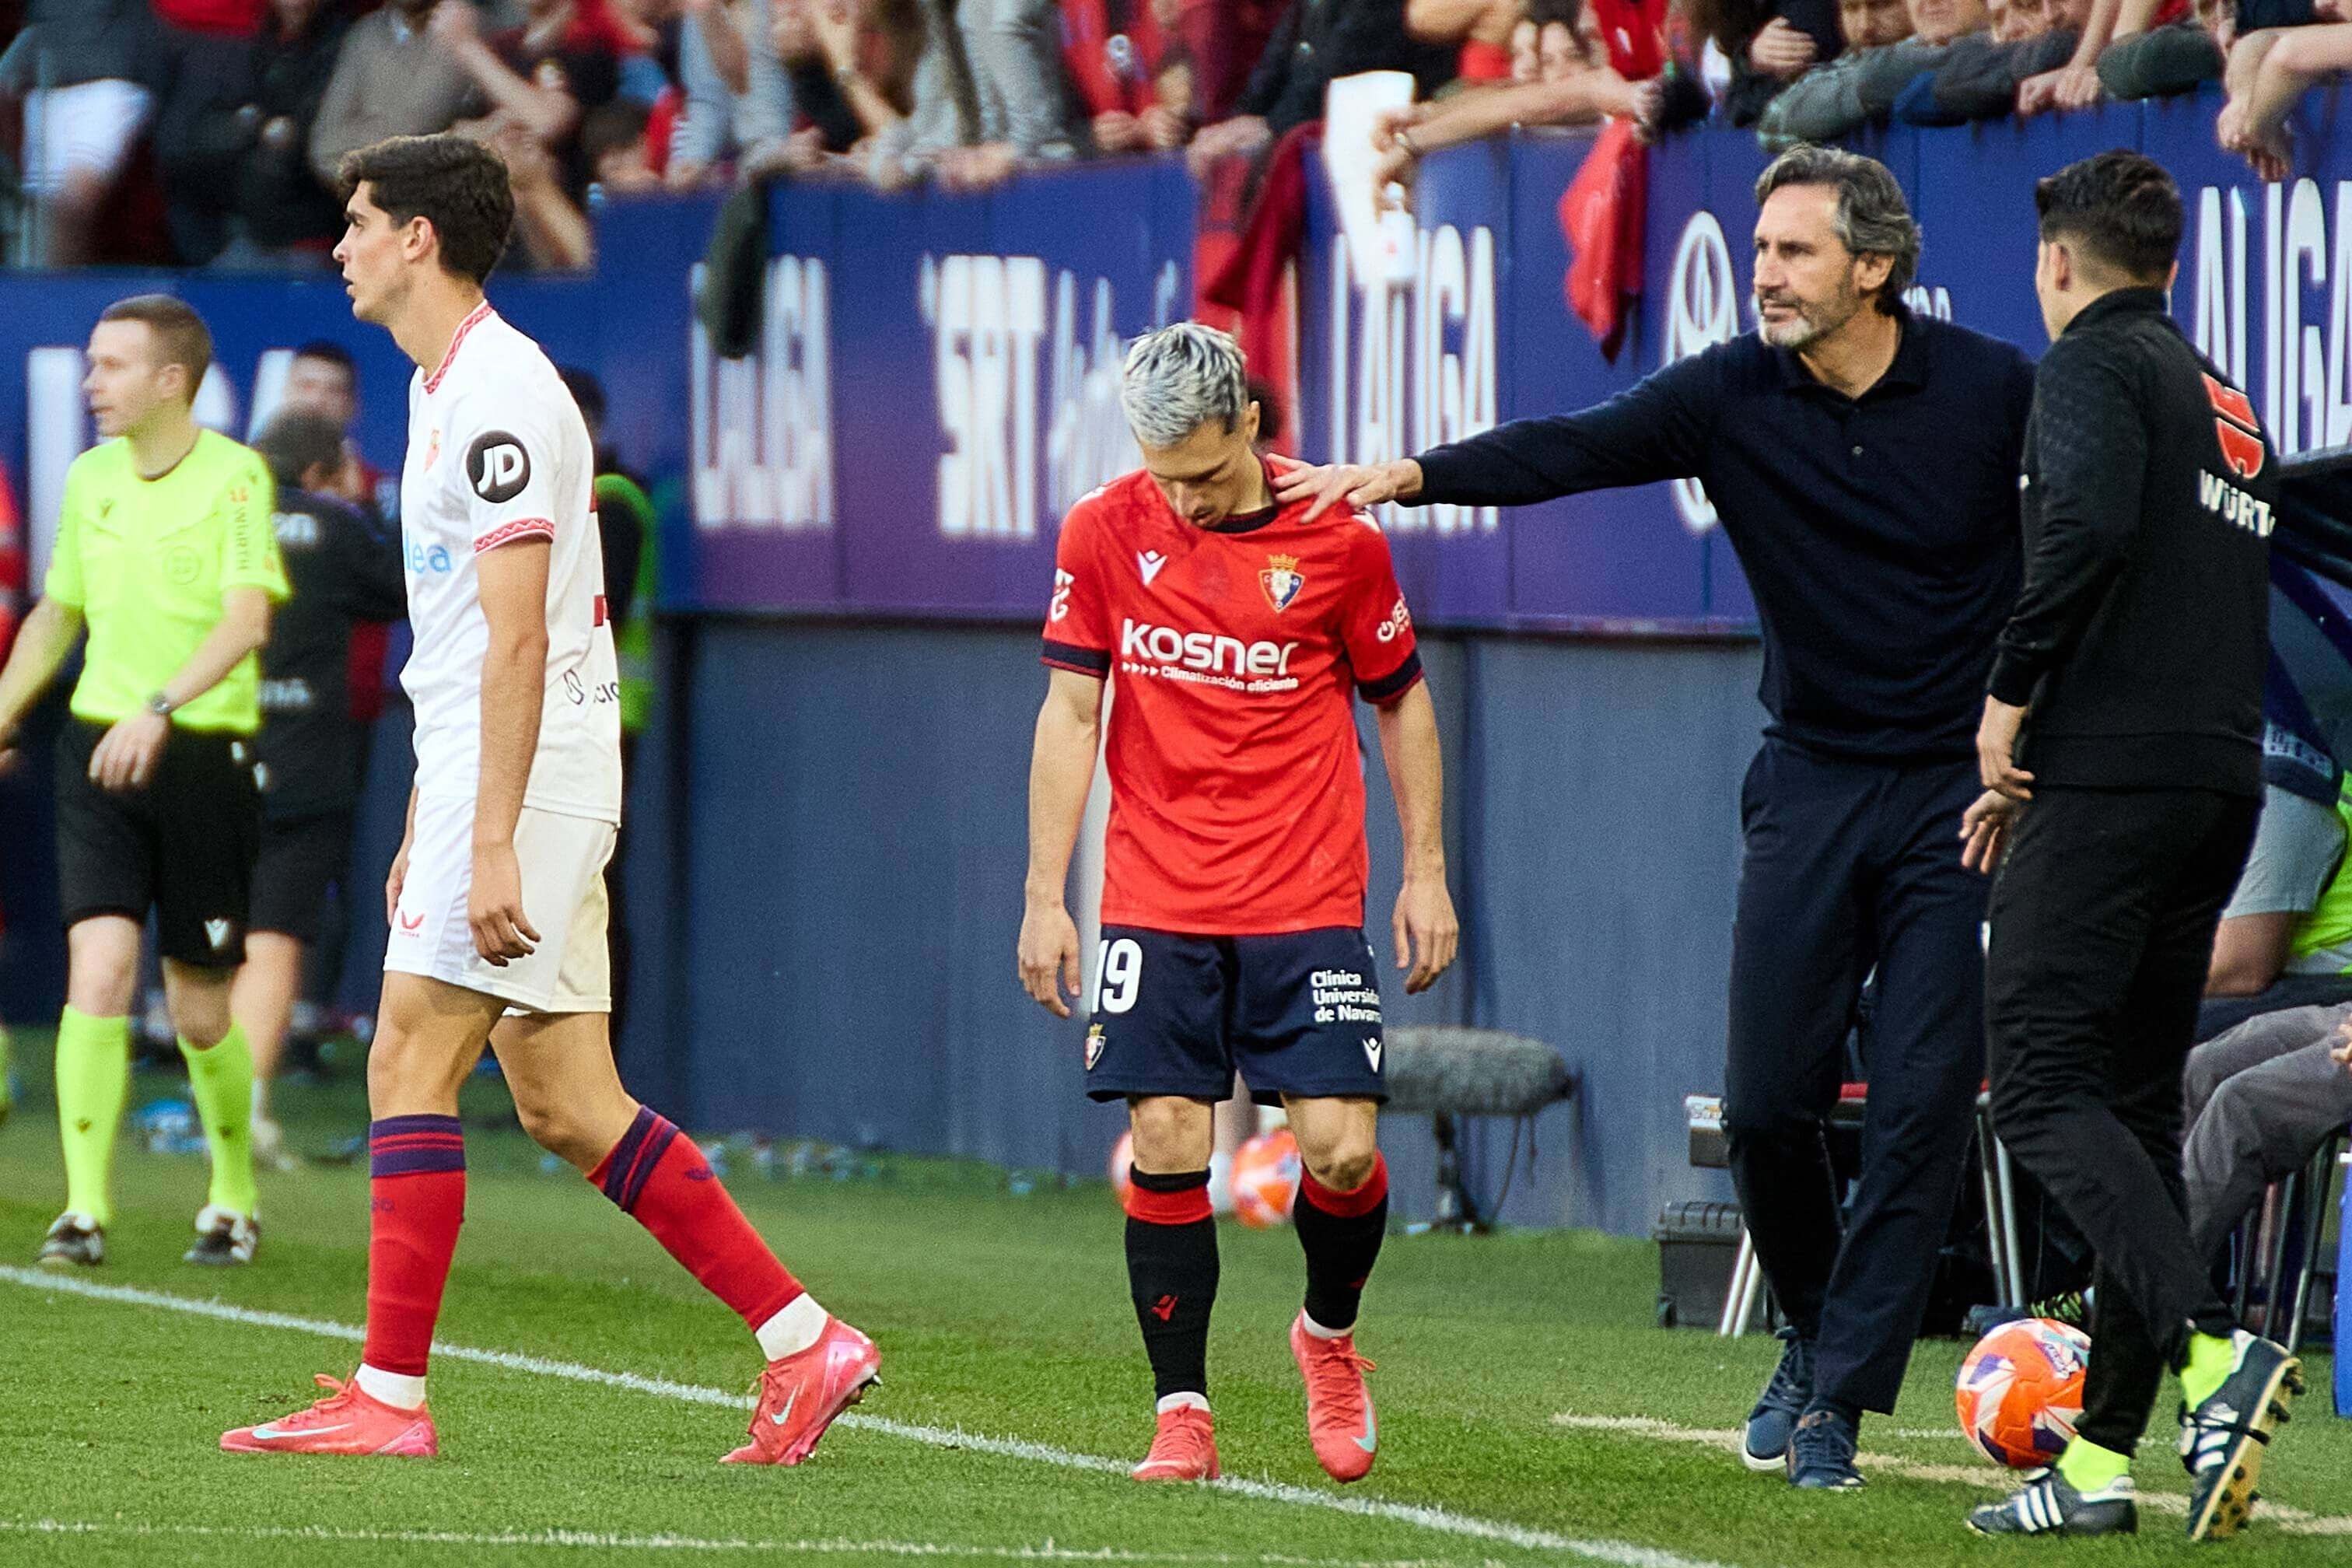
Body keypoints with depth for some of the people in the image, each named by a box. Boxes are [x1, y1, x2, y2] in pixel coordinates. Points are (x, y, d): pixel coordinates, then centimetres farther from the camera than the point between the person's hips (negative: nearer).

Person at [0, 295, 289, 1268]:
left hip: (204, 756, -4)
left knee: (199, 1008, 4)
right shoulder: (89, 480, 10)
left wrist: (159, 710, -31)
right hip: (98, 750, 4)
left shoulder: (233, 477, -8)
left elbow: (248, 618, -19)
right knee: (99, 965, -14)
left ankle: (236, 1198, 26)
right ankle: (84, 1209, -15)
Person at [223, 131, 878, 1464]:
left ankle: (391, 1396, -7)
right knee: (570, 1107, 6)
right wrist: (424, 830, 25)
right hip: (476, 784, 10)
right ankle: (808, 1343, 8)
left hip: (527, 786, -10)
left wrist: (491, 842, -24)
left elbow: (517, 639, -20)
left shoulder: (501, 395, -14)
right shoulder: (446, 390, 18)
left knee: (409, 1066, -9)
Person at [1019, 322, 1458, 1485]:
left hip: (1307, 907, -1)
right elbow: (1071, 713, 3)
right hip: (1155, 906, 1)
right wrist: (1045, 897, -1)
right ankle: (1182, 1413, 2)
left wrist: (1424, 873, 6)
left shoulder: (1336, 540, -3)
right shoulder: (1103, 534, 0)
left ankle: (1329, 1334, 22)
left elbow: (1402, 700, 9)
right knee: (1166, 1150, -8)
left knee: (1341, 1150, -8)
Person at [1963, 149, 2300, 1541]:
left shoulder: (2095, 365, -3)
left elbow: (2089, 526, -22)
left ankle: (2213, 1347, -29)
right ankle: (2101, 1457, 8)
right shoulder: (2226, 404, 23)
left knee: (2045, 1087, -10)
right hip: (2224, 784, 8)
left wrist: (2012, 692, -11)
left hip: (2115, 781, -8)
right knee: (2138, 1101, 10)